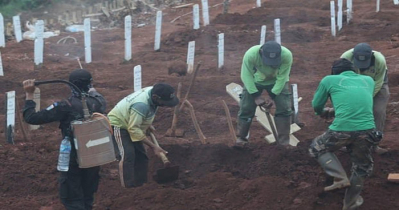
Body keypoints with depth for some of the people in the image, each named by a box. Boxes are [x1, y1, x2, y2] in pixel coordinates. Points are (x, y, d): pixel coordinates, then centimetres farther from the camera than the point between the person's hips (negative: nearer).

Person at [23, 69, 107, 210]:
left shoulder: (66, 107, -20)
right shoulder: (98, 102, -7)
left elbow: (31, 118, -17)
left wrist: (29, 94, -8)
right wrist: (92, 90, 37)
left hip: (73, 159, -5)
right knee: (88, 196, 22)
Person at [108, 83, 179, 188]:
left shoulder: (153, 91, -12)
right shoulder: (141, 105, -38)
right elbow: (134, 129, -35)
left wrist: (148, 124, 5)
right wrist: (153, 146, -33)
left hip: (131, 123, 9)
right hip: (118, 125, -9)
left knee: (141, 157, 7)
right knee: (127, 155, -23)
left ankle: (139, 185, 14)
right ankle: (126, 187, -23)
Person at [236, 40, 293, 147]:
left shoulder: (287, 55, -37)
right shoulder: (250, 54, -38)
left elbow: (282, 77, -26)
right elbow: (246, 76, -26)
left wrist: (273, 95, -26)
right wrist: (256, 96, -27)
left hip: (277, 82, 0)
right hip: (254, 81, 0)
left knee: (284, 108, -8)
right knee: (246, 108, 0)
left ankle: (284, 141, 2)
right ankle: (241, 138, 17)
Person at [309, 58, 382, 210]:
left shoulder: (329, 80, 14)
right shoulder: (368, 80, 23)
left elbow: (316, 106, 24)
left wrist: (326, 113, 47)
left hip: (341, 130, -3)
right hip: (367, 130, 3)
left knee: (316, 148, 25)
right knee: (362, 167, 26)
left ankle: (340, 178, 9)